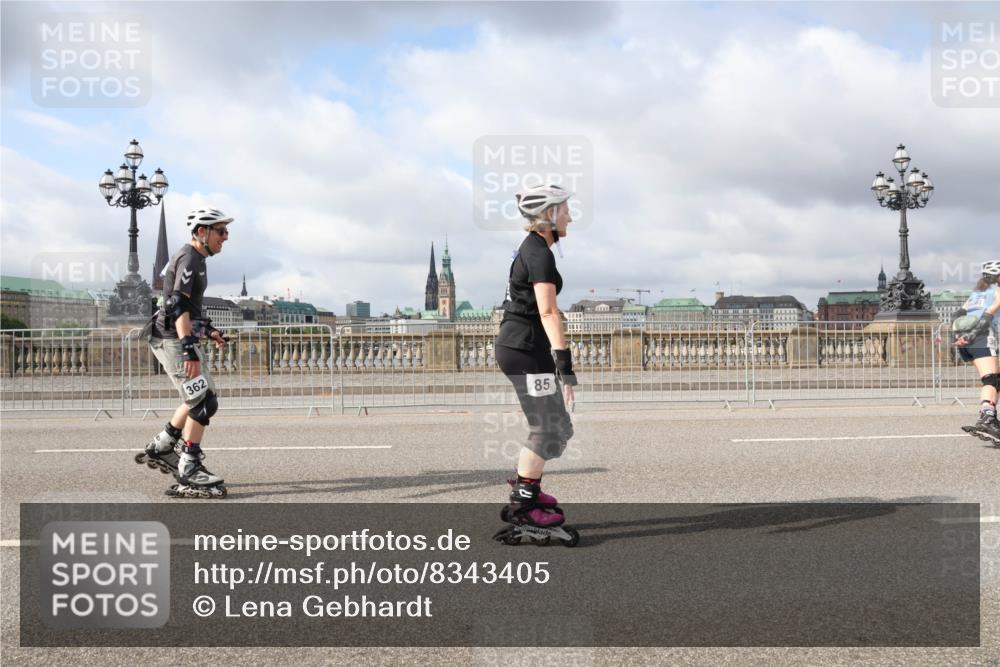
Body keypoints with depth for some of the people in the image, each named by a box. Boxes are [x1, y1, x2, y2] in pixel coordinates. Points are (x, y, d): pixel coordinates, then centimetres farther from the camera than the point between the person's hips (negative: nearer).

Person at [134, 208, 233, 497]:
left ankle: (159, 449, 25)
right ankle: (188, 473, -7)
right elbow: (178, 305, -26)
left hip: (177, 338, 11)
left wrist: (208, 329, 30)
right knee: (204, 402, -11)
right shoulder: (189, 259, -15)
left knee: (201, 398, 18)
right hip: (172, 339, -11)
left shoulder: (194, 258, 17)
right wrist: (189, 348, -33)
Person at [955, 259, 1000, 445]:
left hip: (964, 338, 7)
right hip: (982, 338, -7)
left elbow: (959, 314, 14)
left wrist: (959, 335, 0)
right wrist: (972, 334, -18)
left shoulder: (976, 292, 29)